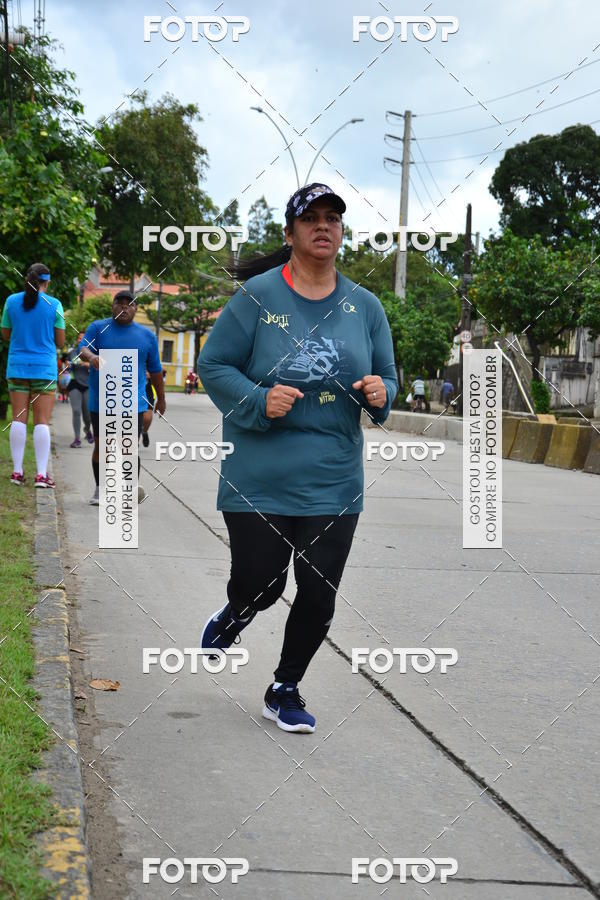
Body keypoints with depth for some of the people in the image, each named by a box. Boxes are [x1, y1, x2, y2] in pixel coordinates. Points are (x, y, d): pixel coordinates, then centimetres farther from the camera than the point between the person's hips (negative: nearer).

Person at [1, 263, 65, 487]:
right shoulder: (54, 305, -5)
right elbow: (60, 342, -1)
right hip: (44, 368, -2)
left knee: (19, 419, 7)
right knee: (42, 422, -1)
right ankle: (41, 475, -5)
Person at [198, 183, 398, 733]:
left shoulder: (364, 306, 6)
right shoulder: (258, 295, -5)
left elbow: (388, 379, 15)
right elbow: (213, 365, -3)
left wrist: (381, 392, -9)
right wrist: (259, 400, -19)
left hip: (333, 483, 3)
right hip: (259, 478, -3)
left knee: (319, 596, 5)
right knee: (259, 587, 2)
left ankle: (285, 692, 28)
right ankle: (231, 620, 41)